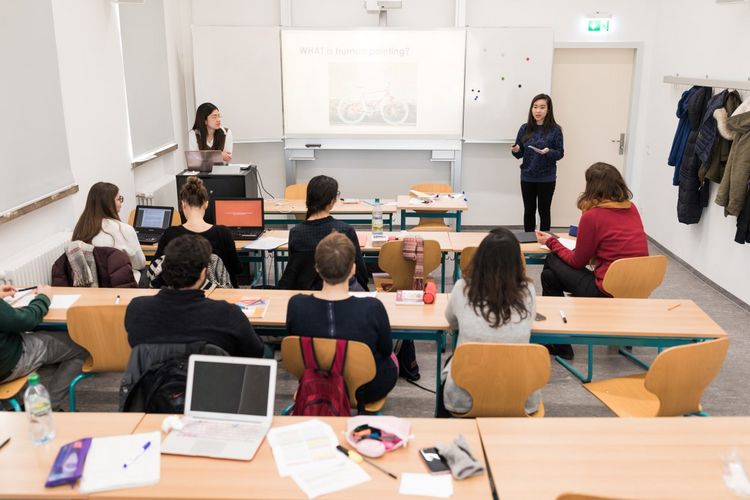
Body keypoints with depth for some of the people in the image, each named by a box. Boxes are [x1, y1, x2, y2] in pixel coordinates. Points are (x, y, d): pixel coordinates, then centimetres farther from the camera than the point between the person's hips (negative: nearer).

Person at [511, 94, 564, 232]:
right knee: (529, 210, 11)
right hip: (527, 177, 3)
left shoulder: (555, 130, -6)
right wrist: (516, 150, -16)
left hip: (546, 178, -3)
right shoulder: (525, 129, 2)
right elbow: (520, 154, 7)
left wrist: (548, 152, -24)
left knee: (544, 211, 6)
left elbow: (560, 154, -4)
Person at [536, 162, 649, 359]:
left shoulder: (592, 216, -13)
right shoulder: (632, 209, 6)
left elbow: (577, 261, -1)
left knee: (550, 270, 10)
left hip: (609, 293, -8)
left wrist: (551, 242, 11)